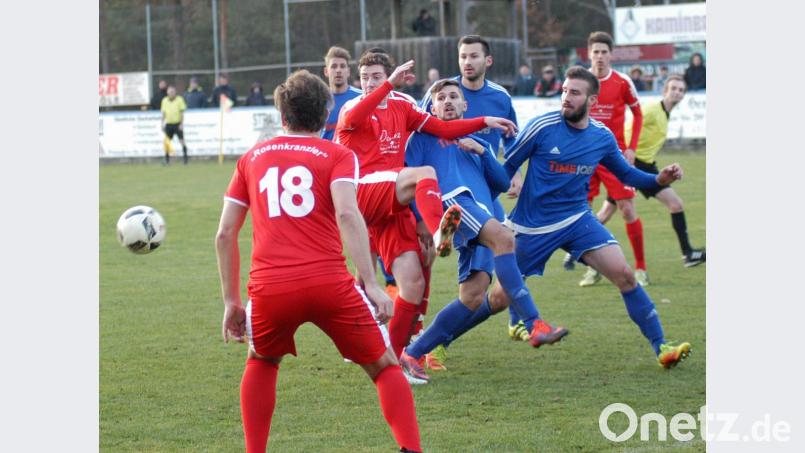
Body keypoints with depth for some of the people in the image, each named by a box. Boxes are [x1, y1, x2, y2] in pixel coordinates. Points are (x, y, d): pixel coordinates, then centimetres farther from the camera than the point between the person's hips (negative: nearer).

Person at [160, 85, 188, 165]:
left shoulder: (179, 100, -4)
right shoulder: (164, 100, 7)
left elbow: (182, 113, -4)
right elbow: (163, 113, 13)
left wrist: (181, 124, -10)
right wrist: (162, 124, 8)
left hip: (177, 124, -3)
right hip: (168, 124, 3)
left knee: (182, 140, -7)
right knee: (166, 142, 0)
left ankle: (185, 157, 0)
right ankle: (167, 160, 8)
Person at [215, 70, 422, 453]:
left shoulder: (252, 158, 21)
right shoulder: (338, 155, 11)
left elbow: (225, 234, 16)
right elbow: (346, 213, -8)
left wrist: (231, 302, 22)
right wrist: (371, 284, -11)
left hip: (269, 289, 2)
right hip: (330, 284, -2)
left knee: (261, 362, 32)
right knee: (385, 367, 15)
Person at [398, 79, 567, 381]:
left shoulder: (477, 144, 35)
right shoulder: (424, 137, 21)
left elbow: (502, 183, 23)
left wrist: (482, 152, 8)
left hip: (483, 215, 6)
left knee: (473, 298, -9)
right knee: (504, 237, -33)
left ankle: (413, 353, 0)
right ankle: (535, 325, -44)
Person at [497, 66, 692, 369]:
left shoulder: (603, 137, -1)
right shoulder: (542, 127, -13)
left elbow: (626, 174, 14)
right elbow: (505, 167, -4)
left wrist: (659, 180, -5)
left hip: (577, 219, 3)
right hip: (533, 227, -3)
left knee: (624, 274, -14)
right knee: (499, 296, -1)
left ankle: (660, 347, -7)